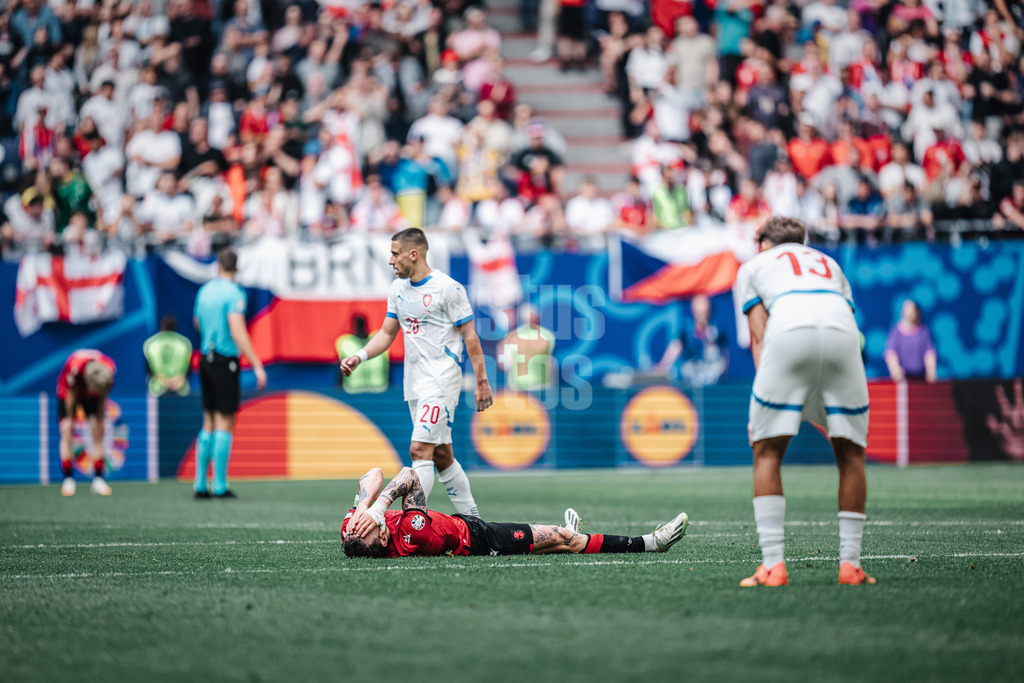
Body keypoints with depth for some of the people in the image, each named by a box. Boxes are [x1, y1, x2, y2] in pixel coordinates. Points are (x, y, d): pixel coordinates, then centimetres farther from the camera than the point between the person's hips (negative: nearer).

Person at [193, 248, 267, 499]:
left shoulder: (205, 291, 9)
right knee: (225, 424, -4)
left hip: (205, 358, 7)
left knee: (209, 423, 13)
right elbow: (237, 333, -20)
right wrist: (257, 366, -21)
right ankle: (220, 486, -5)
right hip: (225, 361, -7)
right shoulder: (233, 293, -12)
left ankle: (200, 484, 13)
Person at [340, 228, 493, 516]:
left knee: (420, 450, -16)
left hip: (441, 381, -8)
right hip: (415, 383, 8)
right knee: (441, 455, 10)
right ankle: (471, 521, 19)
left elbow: (470, 336, -9)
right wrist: (360, 356, -2)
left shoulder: (448, 288, -11)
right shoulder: (397, 288, 10)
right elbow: (387, 333, 16)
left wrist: (482, 382, -10)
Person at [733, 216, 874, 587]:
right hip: (842, 332, 2)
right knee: (850, 453, 14)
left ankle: (773, 566, -3)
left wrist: (765, 402, 10)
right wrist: (828, 406, 27)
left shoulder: (753, 266, 31)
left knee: (767, 451, 7)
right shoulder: (829, 263, 40)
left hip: (789, 333, -2)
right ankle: (850, 563, 8)